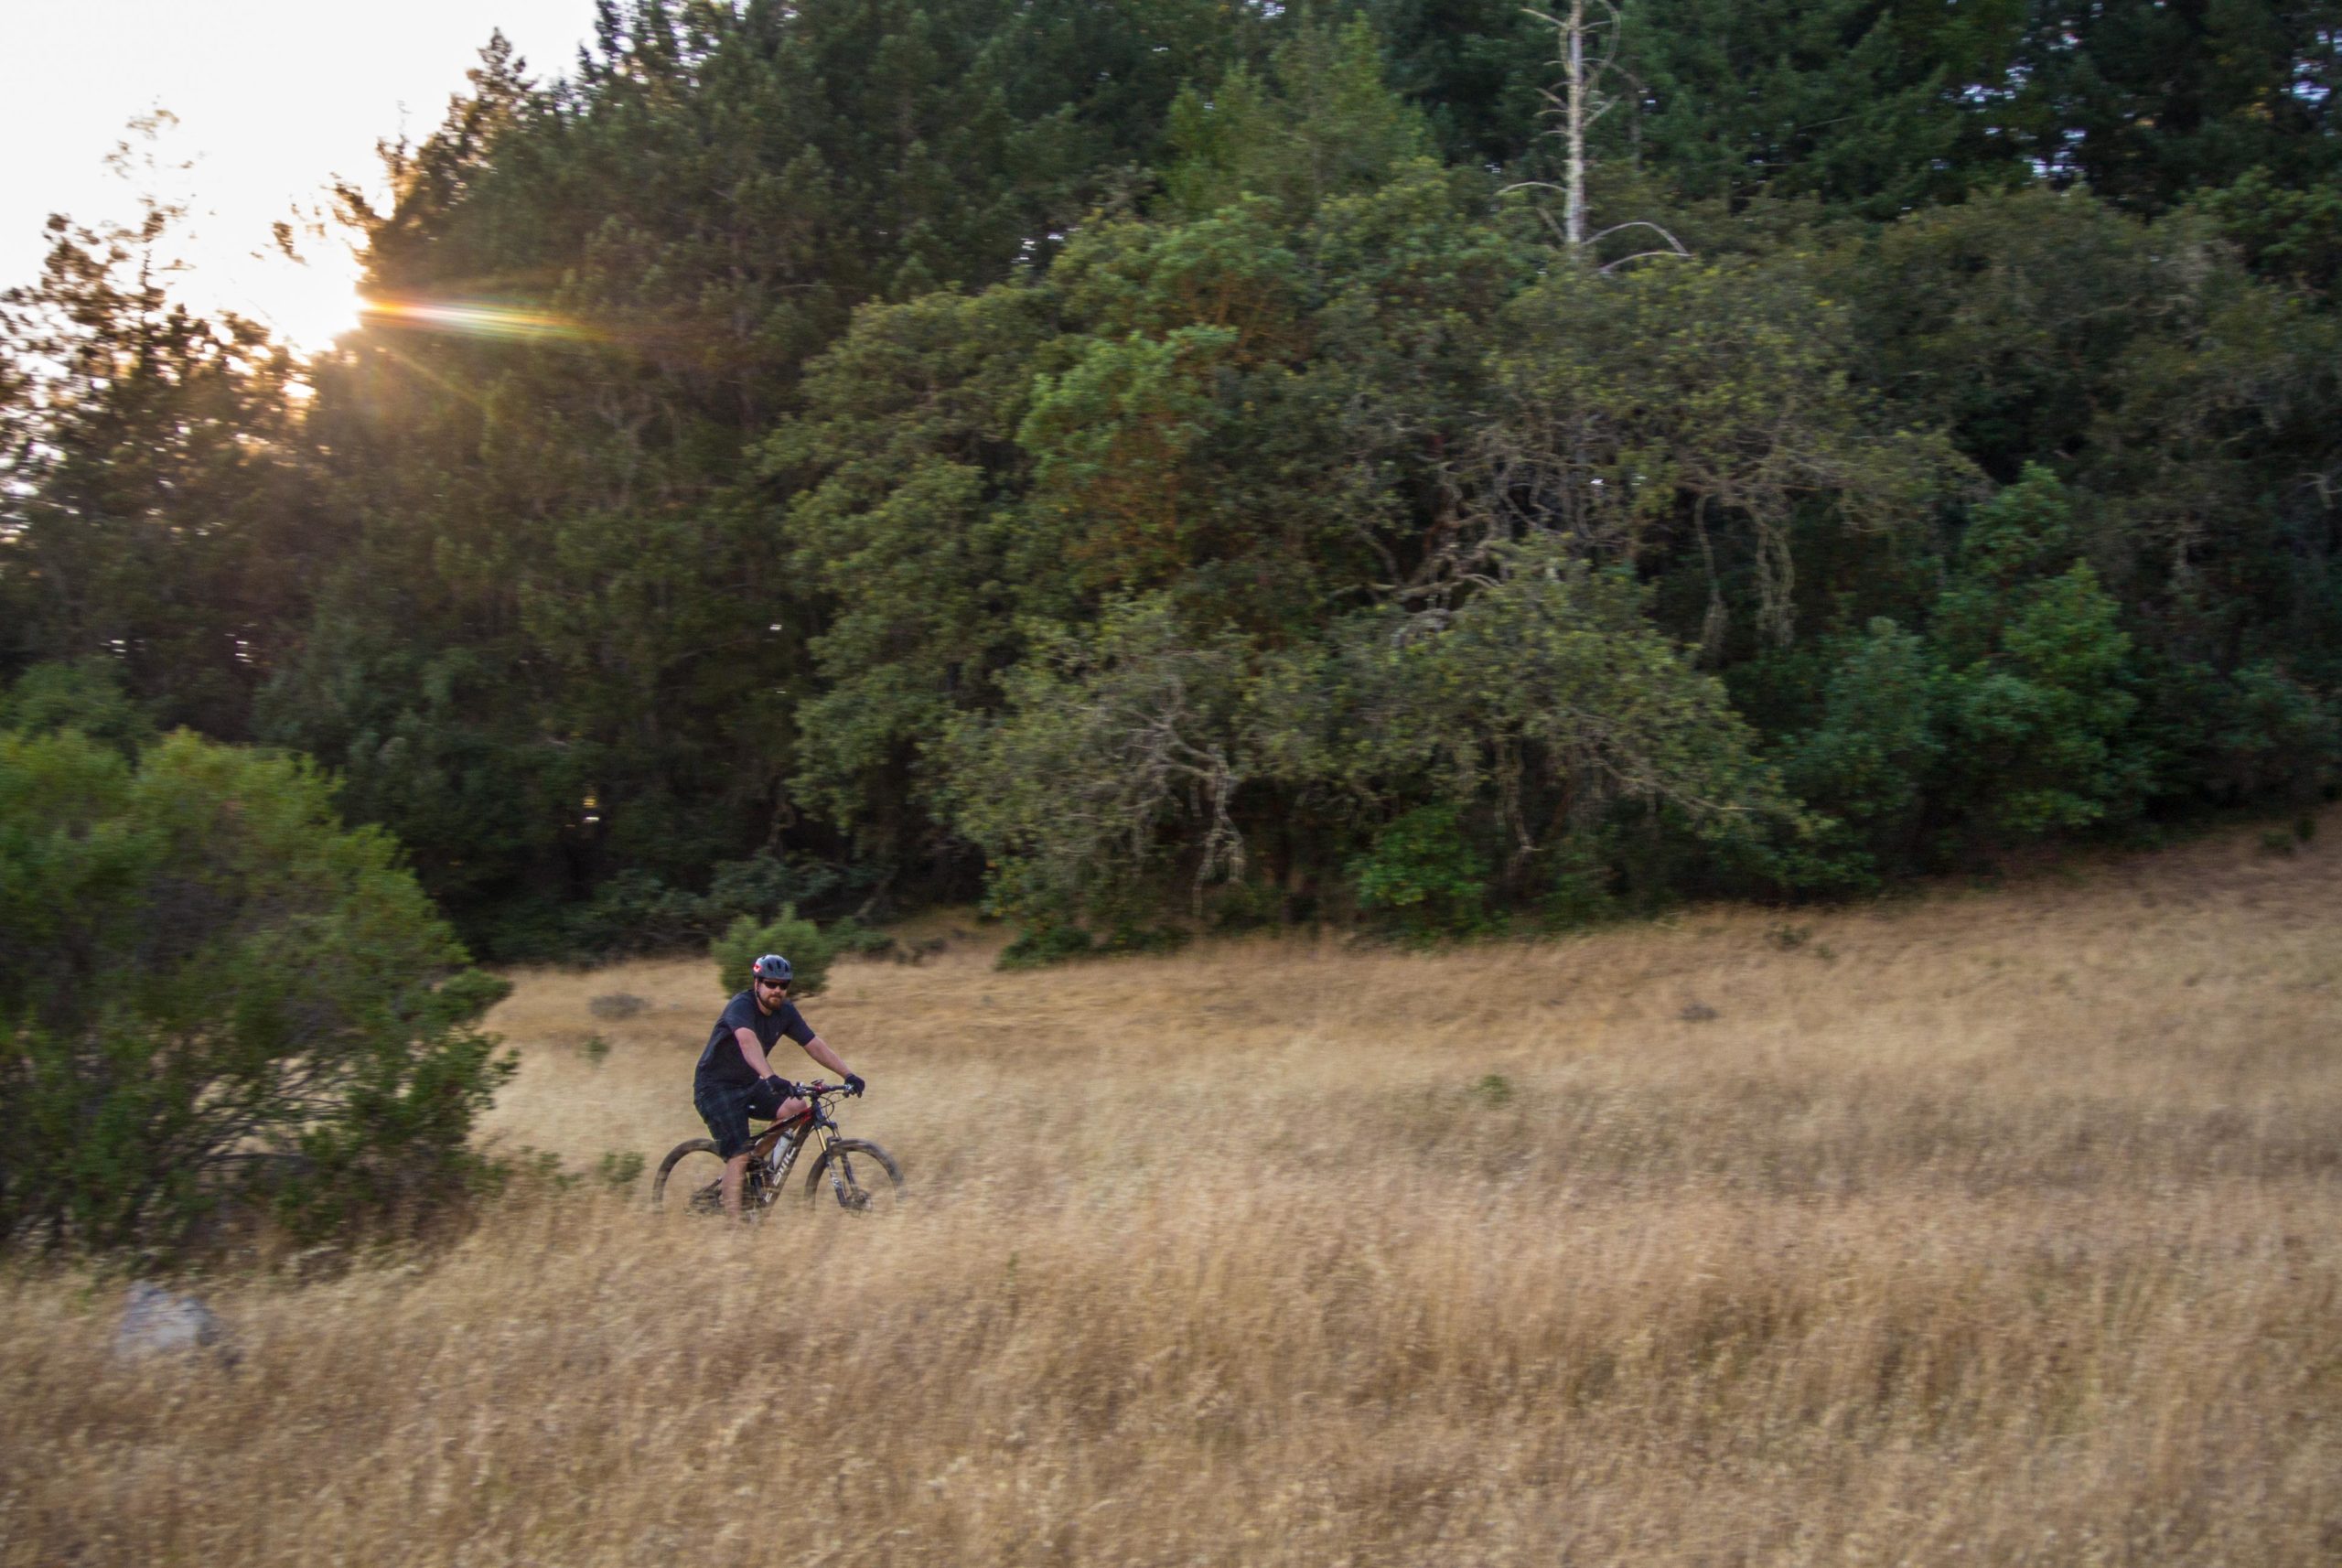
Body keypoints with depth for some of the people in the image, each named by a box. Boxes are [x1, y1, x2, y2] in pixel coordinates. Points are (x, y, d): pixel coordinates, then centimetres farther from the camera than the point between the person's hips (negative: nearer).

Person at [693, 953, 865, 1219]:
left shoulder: (786, 1012, -2)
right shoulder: (741, 1006, -24)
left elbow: (814, 1044, -1)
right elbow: (747, 1041, -43)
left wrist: (847, 1075, -12)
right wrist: (771, 1077, -58)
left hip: (749, 1085, 7)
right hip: (716, 1087, -7)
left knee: (797, 1107, -14)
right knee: (739, 1156, -17)